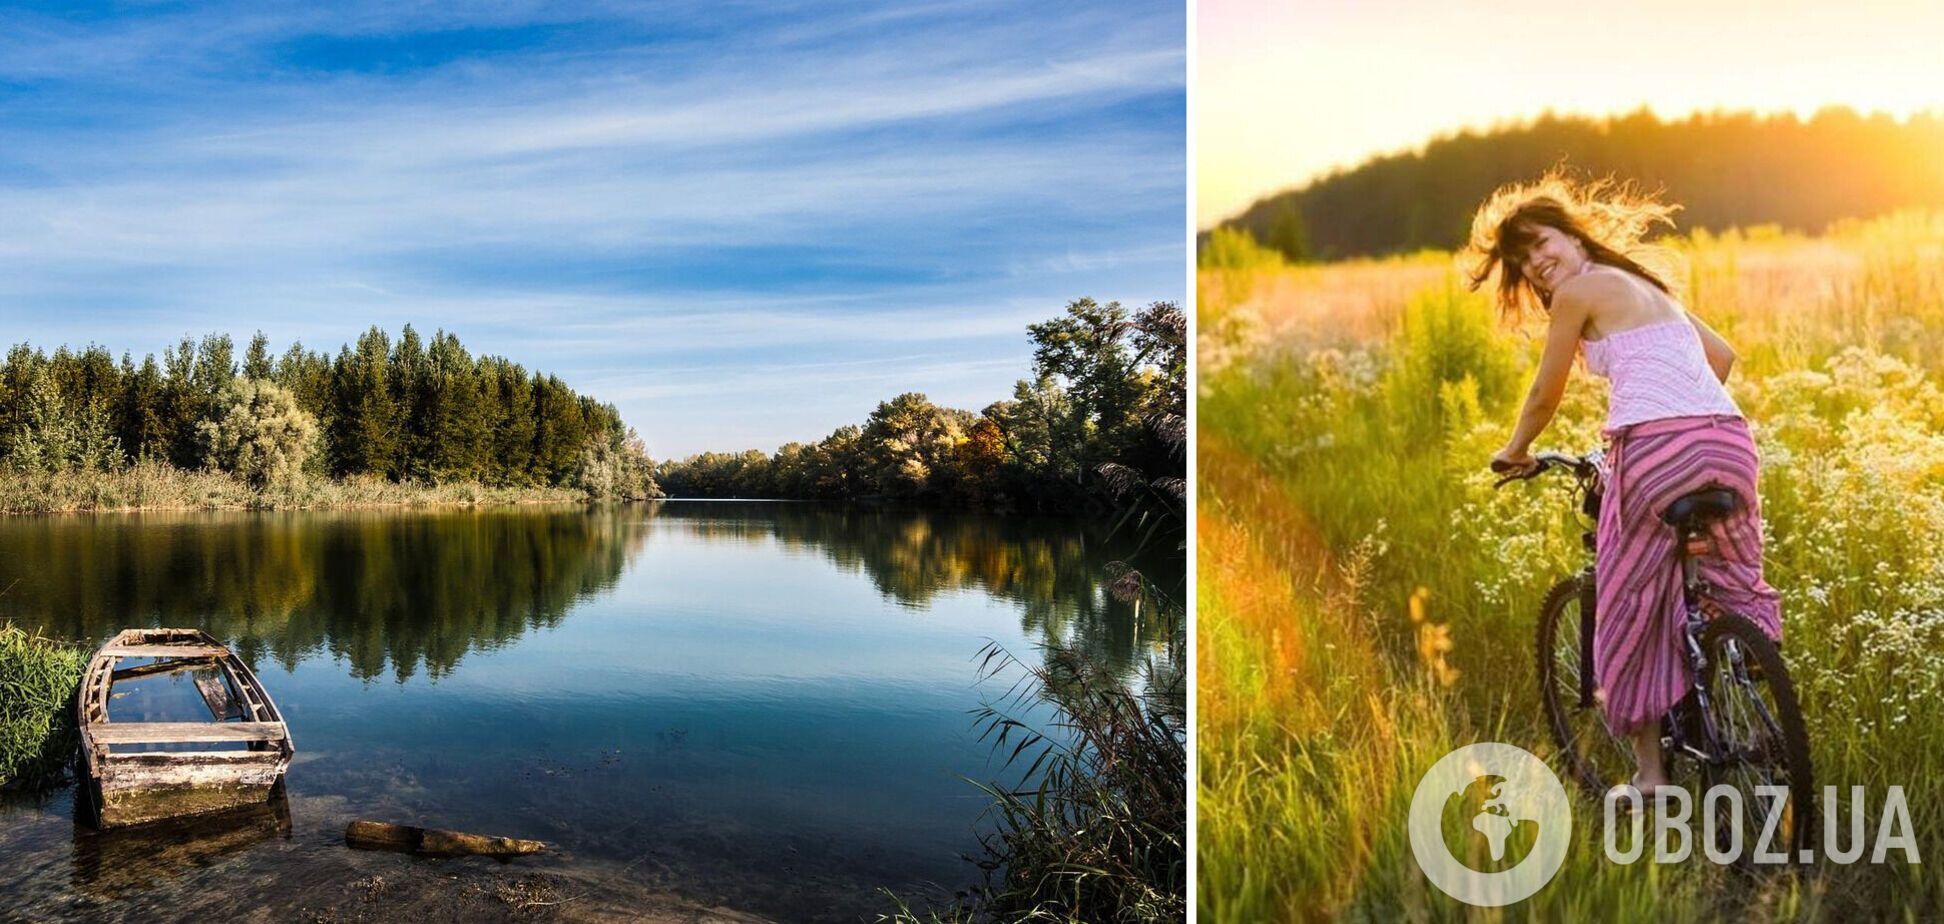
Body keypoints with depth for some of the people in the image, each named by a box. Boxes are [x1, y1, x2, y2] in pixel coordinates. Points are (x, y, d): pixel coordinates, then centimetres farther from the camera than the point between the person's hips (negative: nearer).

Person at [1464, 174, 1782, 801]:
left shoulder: (1577, 289, 3)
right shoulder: (1645, 284, 26)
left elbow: (1545, 396, 7)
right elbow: (1723, 356, 29)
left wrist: (1515, 453, 23)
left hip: (1655, 450, -7)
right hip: (1730, 441, 7)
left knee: (1630, 608, 8)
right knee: (1739, 591, 24)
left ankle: (1650, 774, 15)